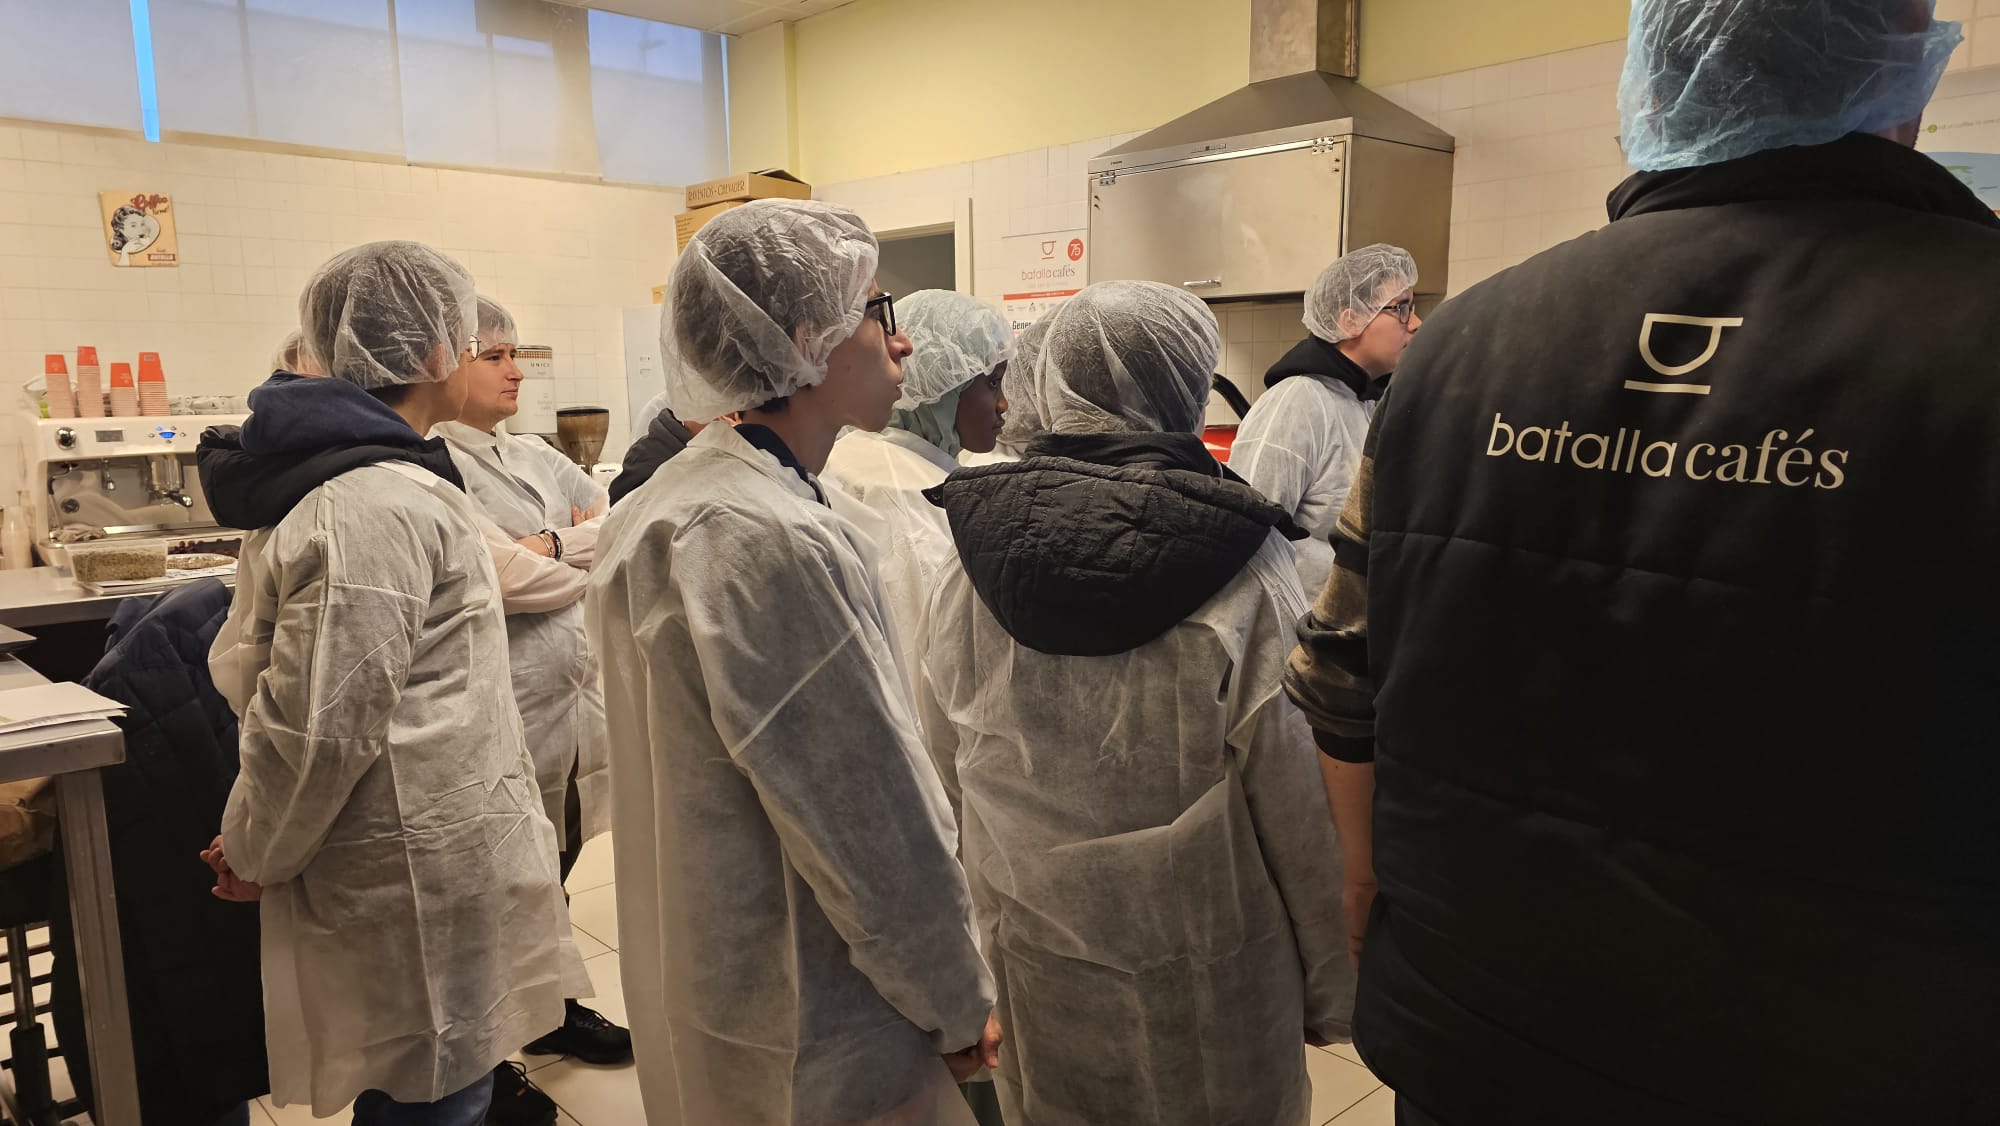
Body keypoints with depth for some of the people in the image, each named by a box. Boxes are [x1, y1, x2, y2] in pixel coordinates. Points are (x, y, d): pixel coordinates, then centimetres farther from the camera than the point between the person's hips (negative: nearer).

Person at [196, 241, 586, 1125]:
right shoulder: (380, 508, -24)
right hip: (421, 888, -10)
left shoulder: (314, 473, 11)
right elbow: (319, 721, -23)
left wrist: (250, 839, 19)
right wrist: (257, 855, -6)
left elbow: (252, 666, 19)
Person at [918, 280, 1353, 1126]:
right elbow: (1298, 802, -13)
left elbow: (947, 777, 1)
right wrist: (1330, 987, 1)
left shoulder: (977, 557, -7)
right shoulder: (1241, 573, -17)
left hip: (1035, 969, 3)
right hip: (1207, 982, -3)